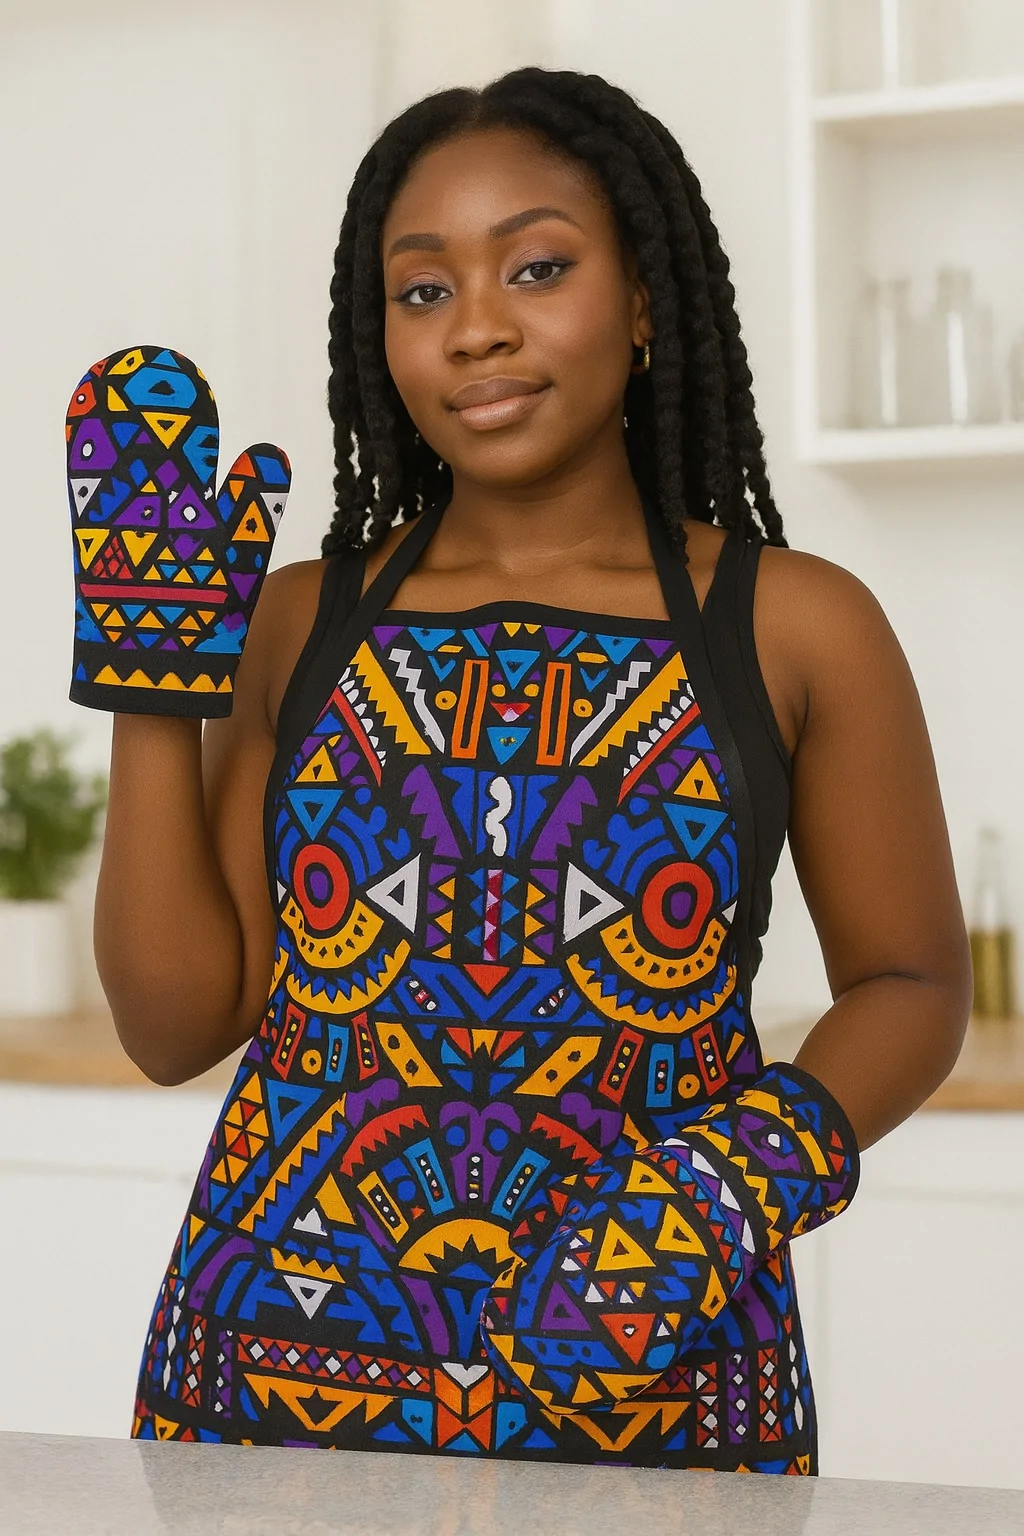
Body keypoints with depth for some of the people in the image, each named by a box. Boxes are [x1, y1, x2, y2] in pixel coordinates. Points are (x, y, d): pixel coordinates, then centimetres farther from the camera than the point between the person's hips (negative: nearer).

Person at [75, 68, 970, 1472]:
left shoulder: (795, 628, -1)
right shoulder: (297, 622, 4)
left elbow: (910, 984, 6)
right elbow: (178, 1022, 1)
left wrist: (764, 1159, -12)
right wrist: (153, 671, -5)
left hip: (642, 1370, -1)